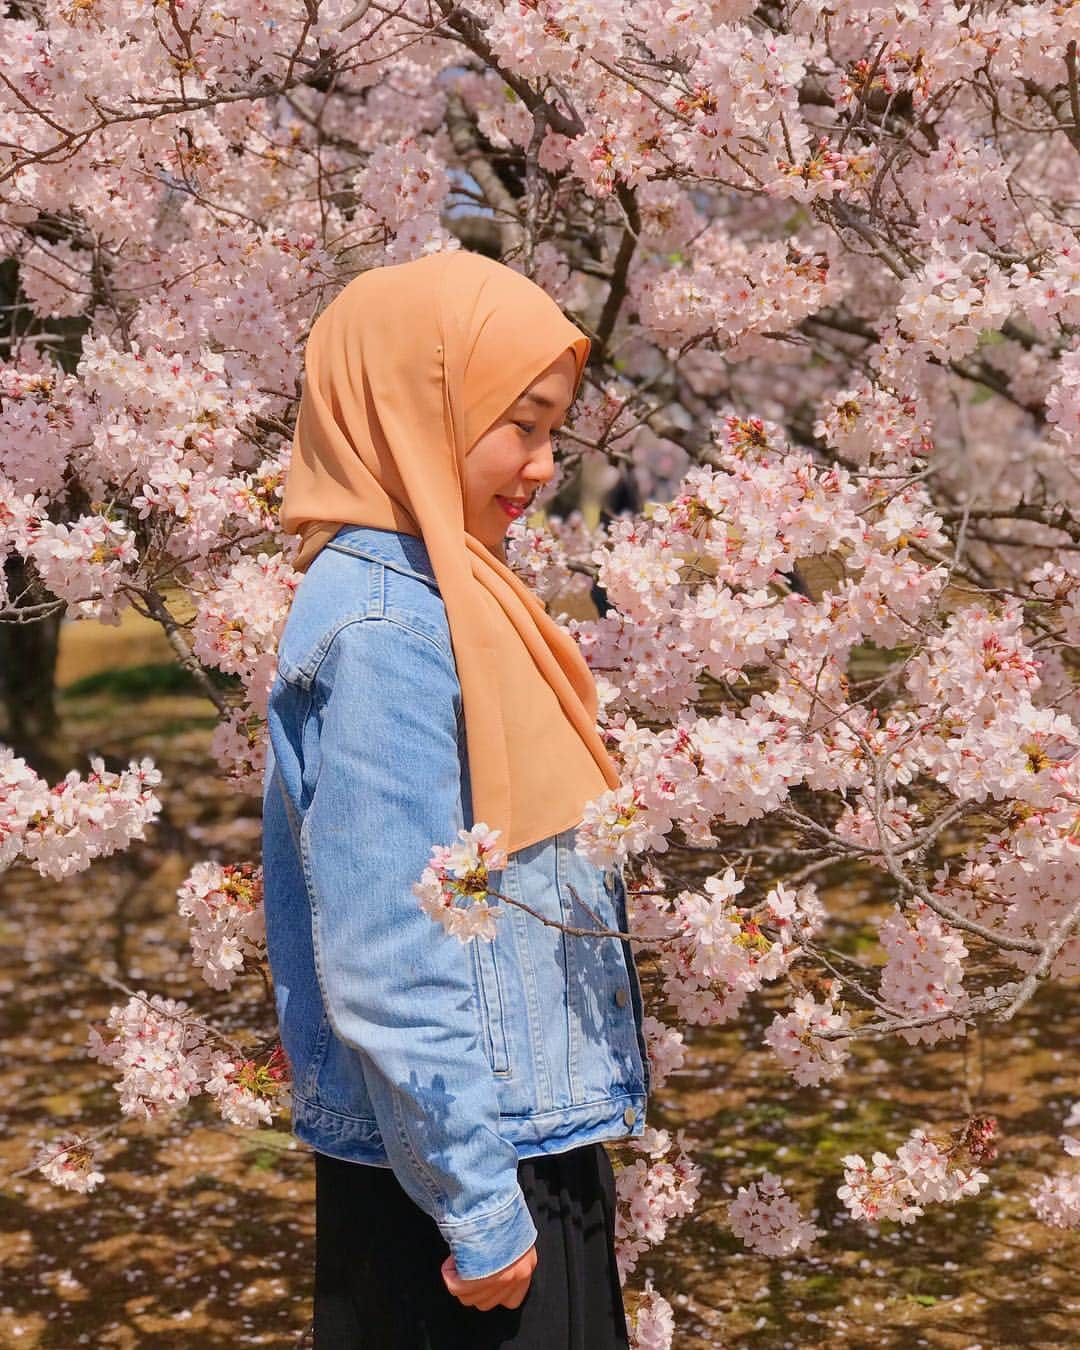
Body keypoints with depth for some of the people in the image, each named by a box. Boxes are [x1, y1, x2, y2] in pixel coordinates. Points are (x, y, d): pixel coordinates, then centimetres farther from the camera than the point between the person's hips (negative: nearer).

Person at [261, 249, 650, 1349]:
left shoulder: (438, 602, 11)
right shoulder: (380, 630, -18)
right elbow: (385, 966, -23)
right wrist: (478, 1207, -20)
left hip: (532, 1135, 9)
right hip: (468, 1165, -9)